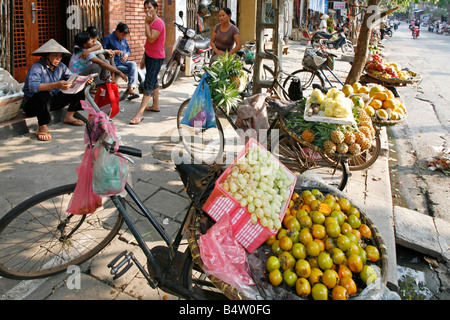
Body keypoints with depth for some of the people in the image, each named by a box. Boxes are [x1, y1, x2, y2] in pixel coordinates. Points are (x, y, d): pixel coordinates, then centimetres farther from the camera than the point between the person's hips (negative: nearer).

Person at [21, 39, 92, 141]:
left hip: (53, 100, 6)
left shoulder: (60, 66, -2)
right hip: (32, 104, -6)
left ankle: (69, 116, 8)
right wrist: (57, 85, -50)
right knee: (43, 95, -42)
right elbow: (32, 86, -38)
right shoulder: (37, 67, -22)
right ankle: (42, 127, -19)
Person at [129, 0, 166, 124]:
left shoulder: (158, 22, -17)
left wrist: (147, 23, -21)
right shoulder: (151, 22, 13)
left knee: (148, 84, -11)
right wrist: (143, 57, 17)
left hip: (156, 58, -10)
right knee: (153, 81, 17)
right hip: (149, 55, 10)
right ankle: (156, 105, 29)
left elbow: (151, 39, -28)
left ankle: (140, 113, -14)